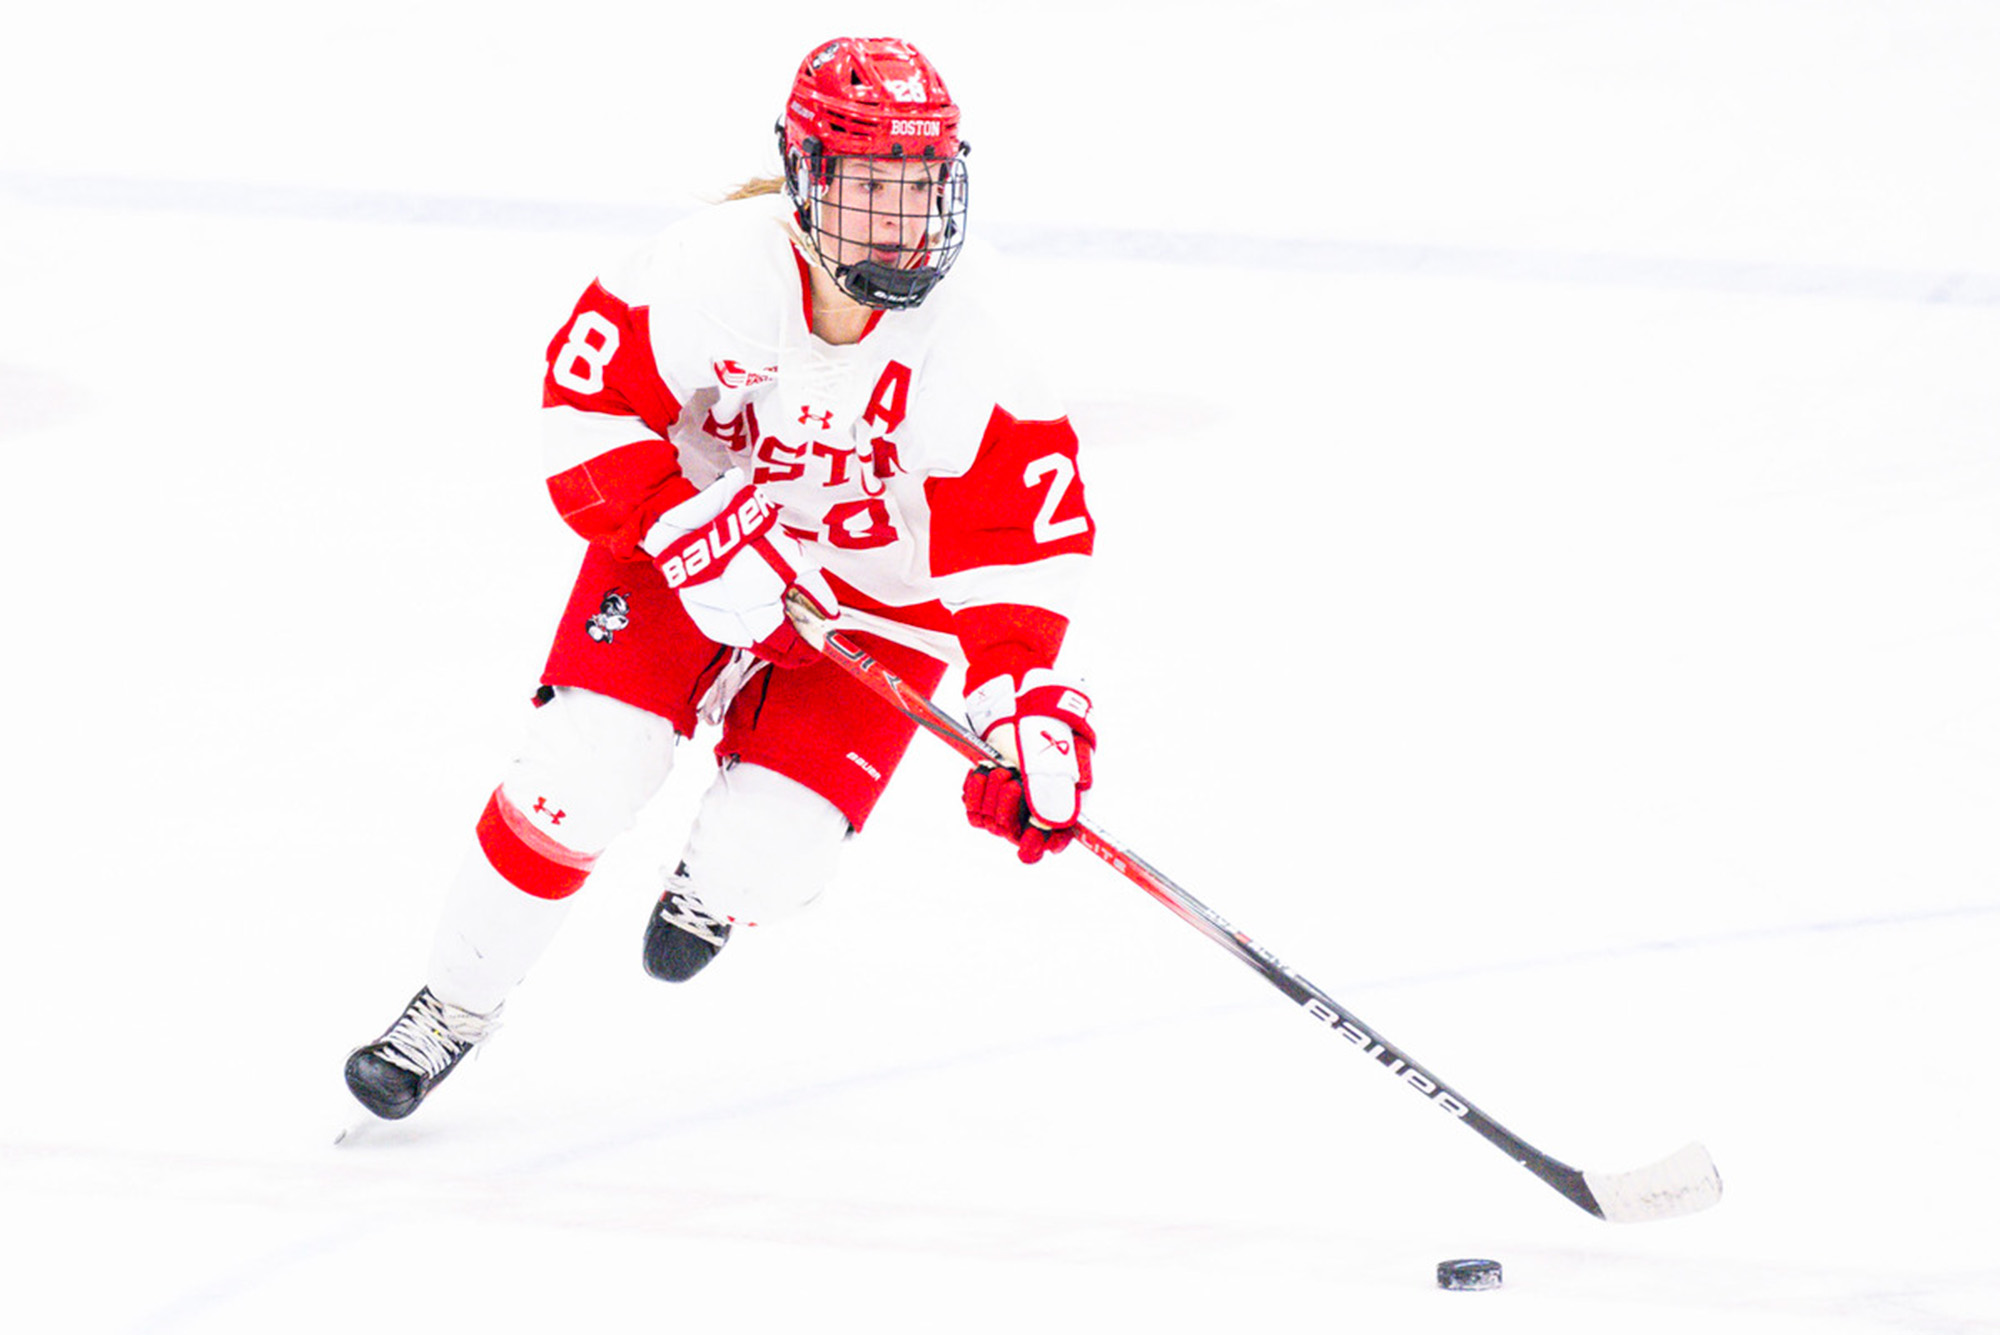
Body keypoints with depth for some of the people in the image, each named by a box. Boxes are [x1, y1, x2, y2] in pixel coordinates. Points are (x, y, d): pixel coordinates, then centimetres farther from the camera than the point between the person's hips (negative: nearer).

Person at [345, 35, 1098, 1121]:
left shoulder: (962, 336, -24)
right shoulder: (716, 264, -24)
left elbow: (1024, 531, -23)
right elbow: (586, 392, -16)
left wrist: (1023, 703, -35)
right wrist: (690, 535, -27)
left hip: (876, 601, 0)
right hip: (683, 538, 0)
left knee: (769, 858, -13)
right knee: (581, 775, -17)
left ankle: (716, 889, 29)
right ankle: (454, 1006, 5)